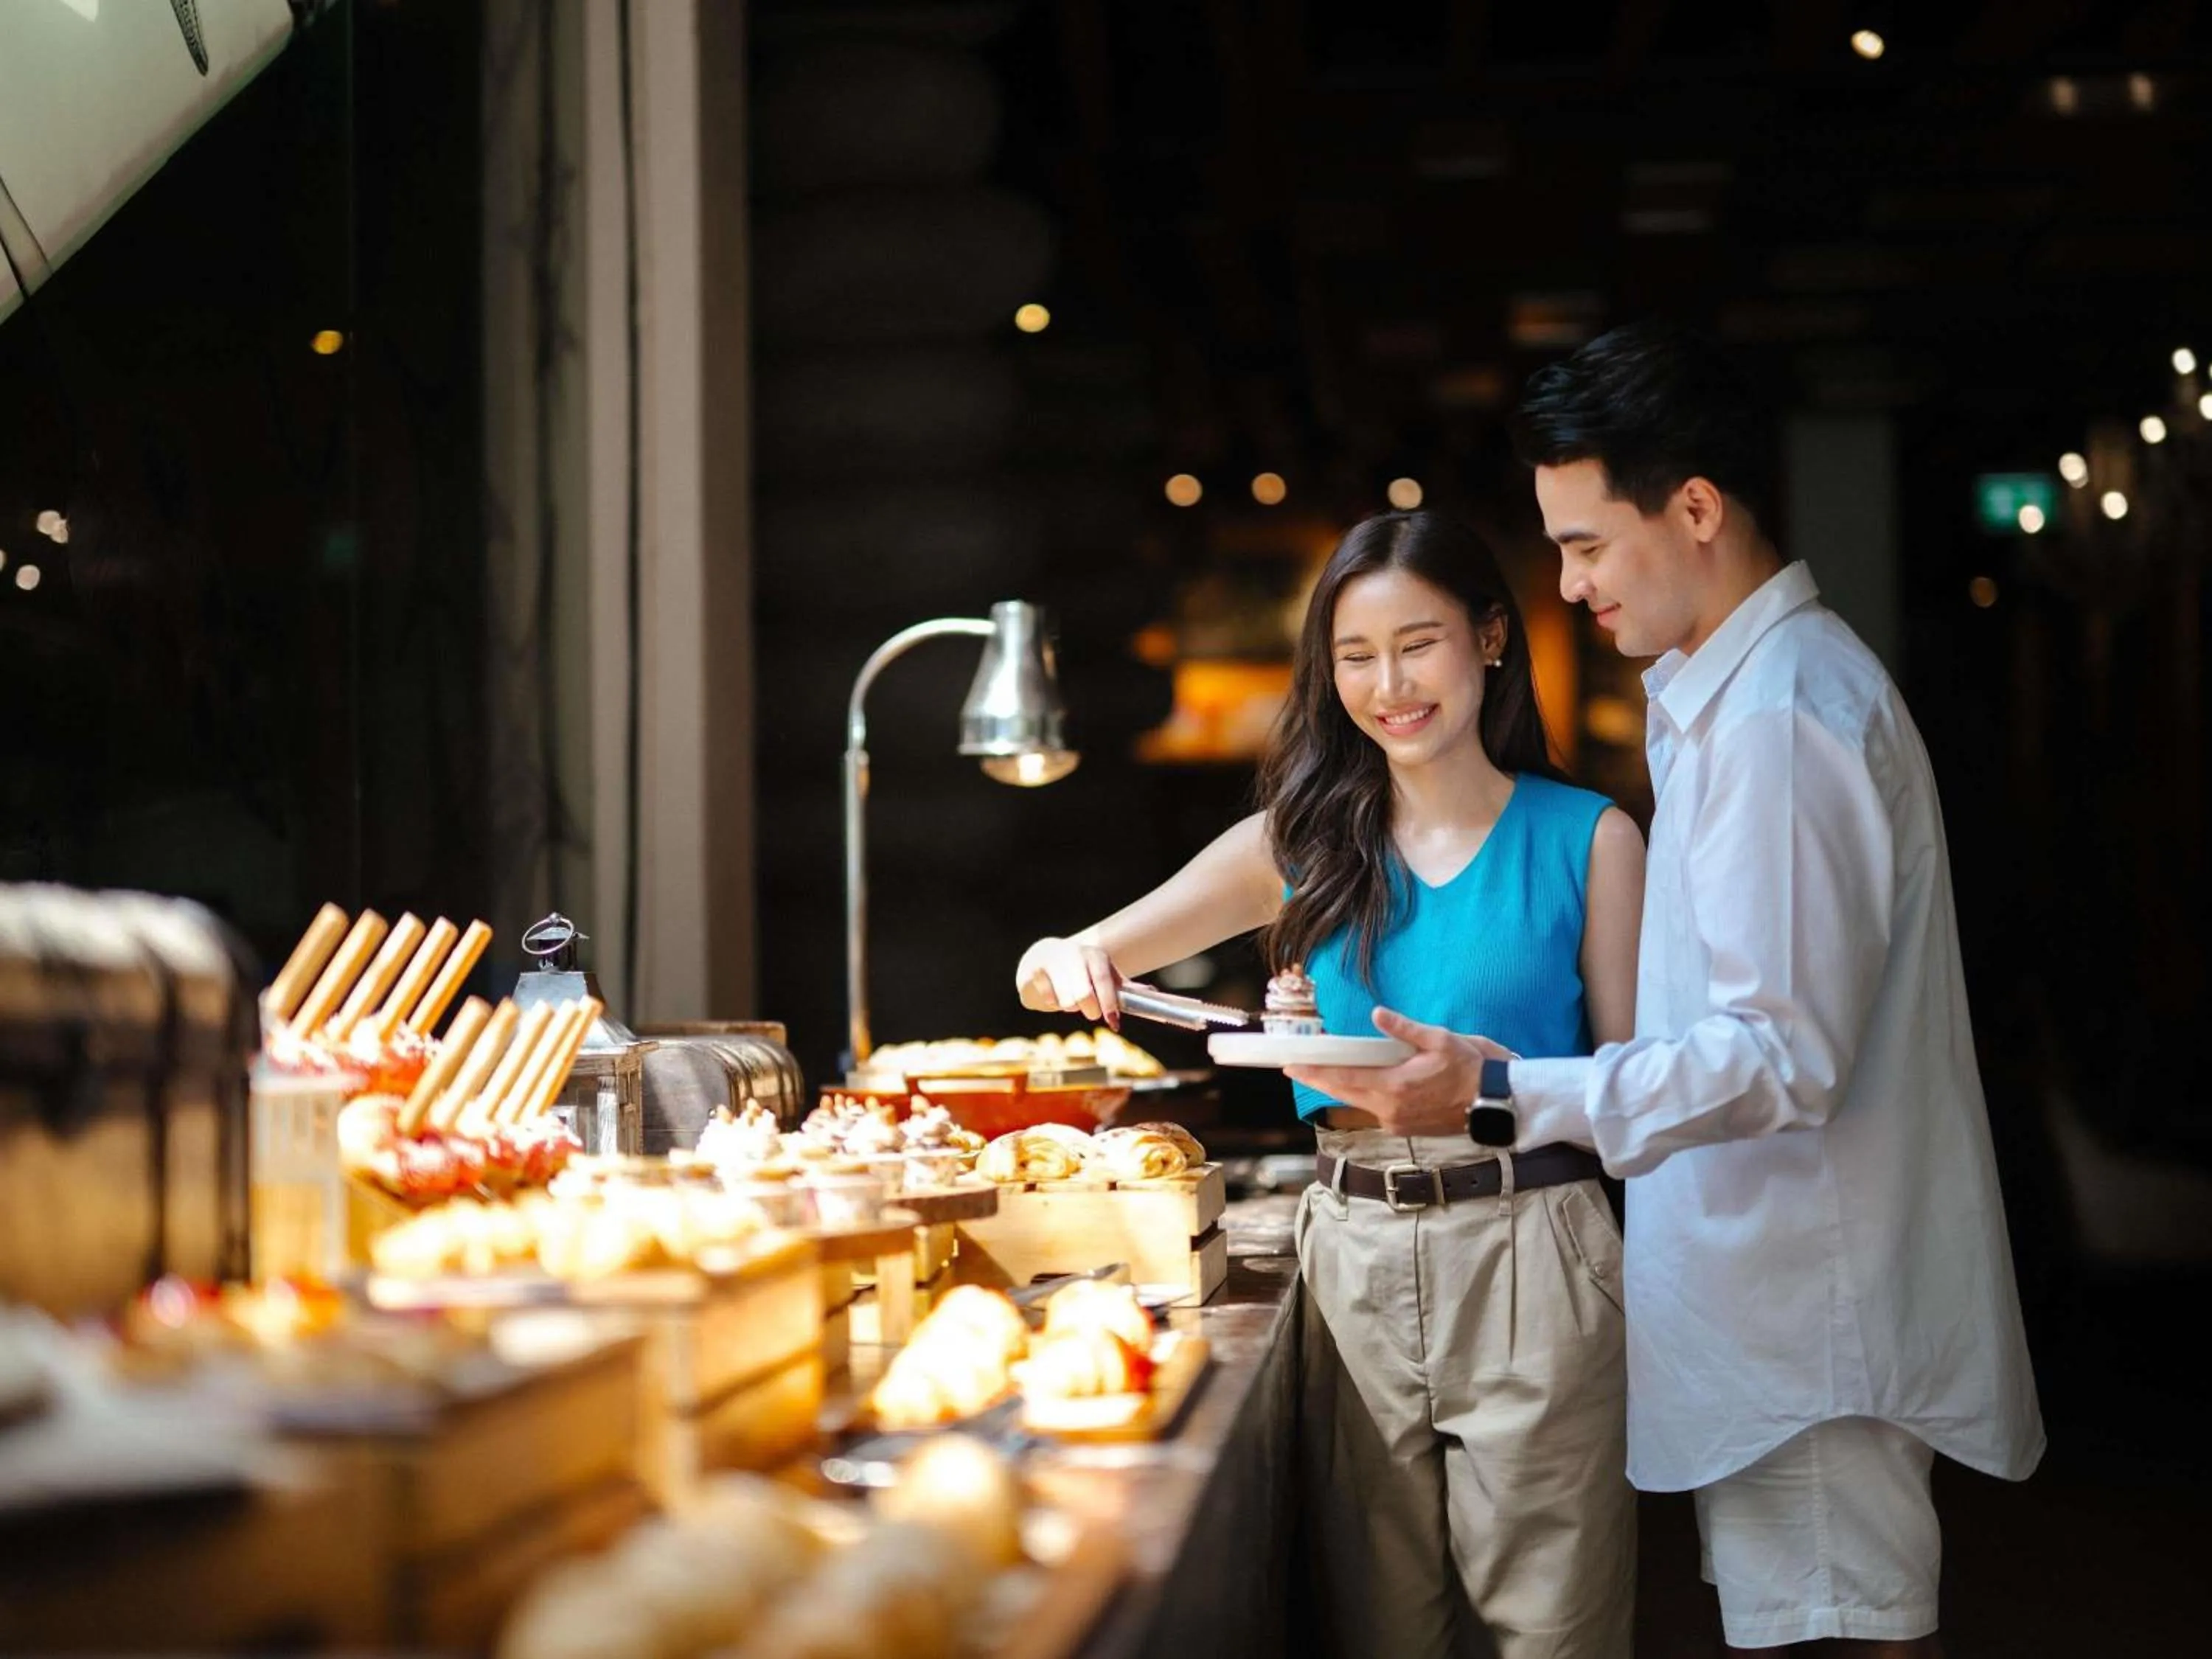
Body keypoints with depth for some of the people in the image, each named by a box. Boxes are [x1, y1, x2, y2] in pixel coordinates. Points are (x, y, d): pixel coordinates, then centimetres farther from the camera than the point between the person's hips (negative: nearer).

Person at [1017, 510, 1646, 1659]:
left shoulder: (1587, 839, 0)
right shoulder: (1303, 842, 7)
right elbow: (1068, 968, 5)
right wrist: (1066, 965, -19)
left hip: (1529, 1258, -3)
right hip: (1354, 1255, 3)